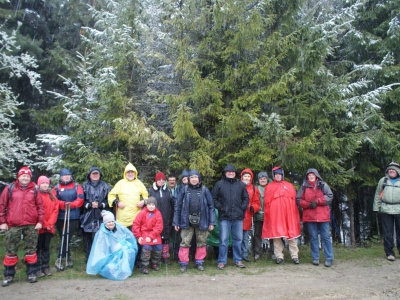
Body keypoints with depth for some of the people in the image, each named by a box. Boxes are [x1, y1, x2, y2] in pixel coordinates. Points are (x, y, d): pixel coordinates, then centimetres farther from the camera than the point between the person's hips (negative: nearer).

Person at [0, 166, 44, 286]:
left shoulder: (34, 190, 6)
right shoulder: (10, 188, 3)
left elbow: (40, 206, 7)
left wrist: (40, 221, 1)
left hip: (31, 225, 1)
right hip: (13, 225, -1)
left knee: (31, 250, 8)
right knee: (11, 251, 6)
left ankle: (31, 273, 18)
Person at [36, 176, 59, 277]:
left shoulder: (52, 197, 12)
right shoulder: (36, 195, -4)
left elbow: (55, 210, 6)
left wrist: (50, 223, -6)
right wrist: (43, 224, -11)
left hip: (49, 227, 4)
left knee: (46, 247, 10)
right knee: (38, 248, 1)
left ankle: (46, 267, 16)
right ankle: (38, 269, 6)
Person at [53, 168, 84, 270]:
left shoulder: (77, 186, 7)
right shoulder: (56, 187, 8)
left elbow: (80, 199, -4)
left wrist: (71, 204, -18)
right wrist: (64, 204, -18)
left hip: (73, 216, -1)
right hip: (60, 217, 1)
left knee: (67, 237, -3)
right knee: (64, 238, 3)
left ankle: (59, 260, 5)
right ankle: (68, 257, 15)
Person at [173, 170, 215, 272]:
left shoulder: (205, 190, -1)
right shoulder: (184, 190, 1)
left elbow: (211, 206, 1)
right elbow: (178, 207, 4)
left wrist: (211, 222, -3)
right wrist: (176, 222, 2)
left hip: (201, 222, 0)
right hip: (187, 221, 0)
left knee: (201, 243, 11)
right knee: (185, 243, 2)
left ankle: (199, 262, 27)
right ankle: (183, 263, 16)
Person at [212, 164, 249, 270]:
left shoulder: (241, 185, 9)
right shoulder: (219, 184, 2)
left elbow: (246, 198, 14)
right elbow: (214, 198, 4)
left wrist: (243, 208, 1)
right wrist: (220, 207, -6)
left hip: (238, 217, 3)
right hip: (224, 217, -3)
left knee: (238, 239, 11)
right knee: (223, 240, 0)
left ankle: (238, 260, 24)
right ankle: (221, 261, 11)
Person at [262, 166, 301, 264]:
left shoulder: (289, 186, 14)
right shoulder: (269, 187, 11)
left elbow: (294, 200, 8)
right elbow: (266, 202, 6)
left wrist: (294, 214, 0)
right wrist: (267, 213, -3)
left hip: (288, 213, 1)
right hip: (274, 214, 0)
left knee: (291, 234, 0)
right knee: (276, 234, 0)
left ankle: (294, 256, 6)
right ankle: (279, 256, 7)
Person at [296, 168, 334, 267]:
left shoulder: (323, 185, 8)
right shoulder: (303, 187, 11)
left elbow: (330, 196, -2)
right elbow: (298, 200, 6)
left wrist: (317, 201, -11)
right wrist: (308, 204, -10)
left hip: (323, 215, -1)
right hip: (309, 216, 1)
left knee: (326, 237, -1)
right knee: (313, 237, 6)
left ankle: (329, 258, 7)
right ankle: (315, 258, 14)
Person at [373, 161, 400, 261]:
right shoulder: (383, 180, 12)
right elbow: (377, 195, 13)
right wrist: (376, 207, 6)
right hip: (386, 210, 1)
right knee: (387, 233, 2)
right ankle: (389, 253, 8)